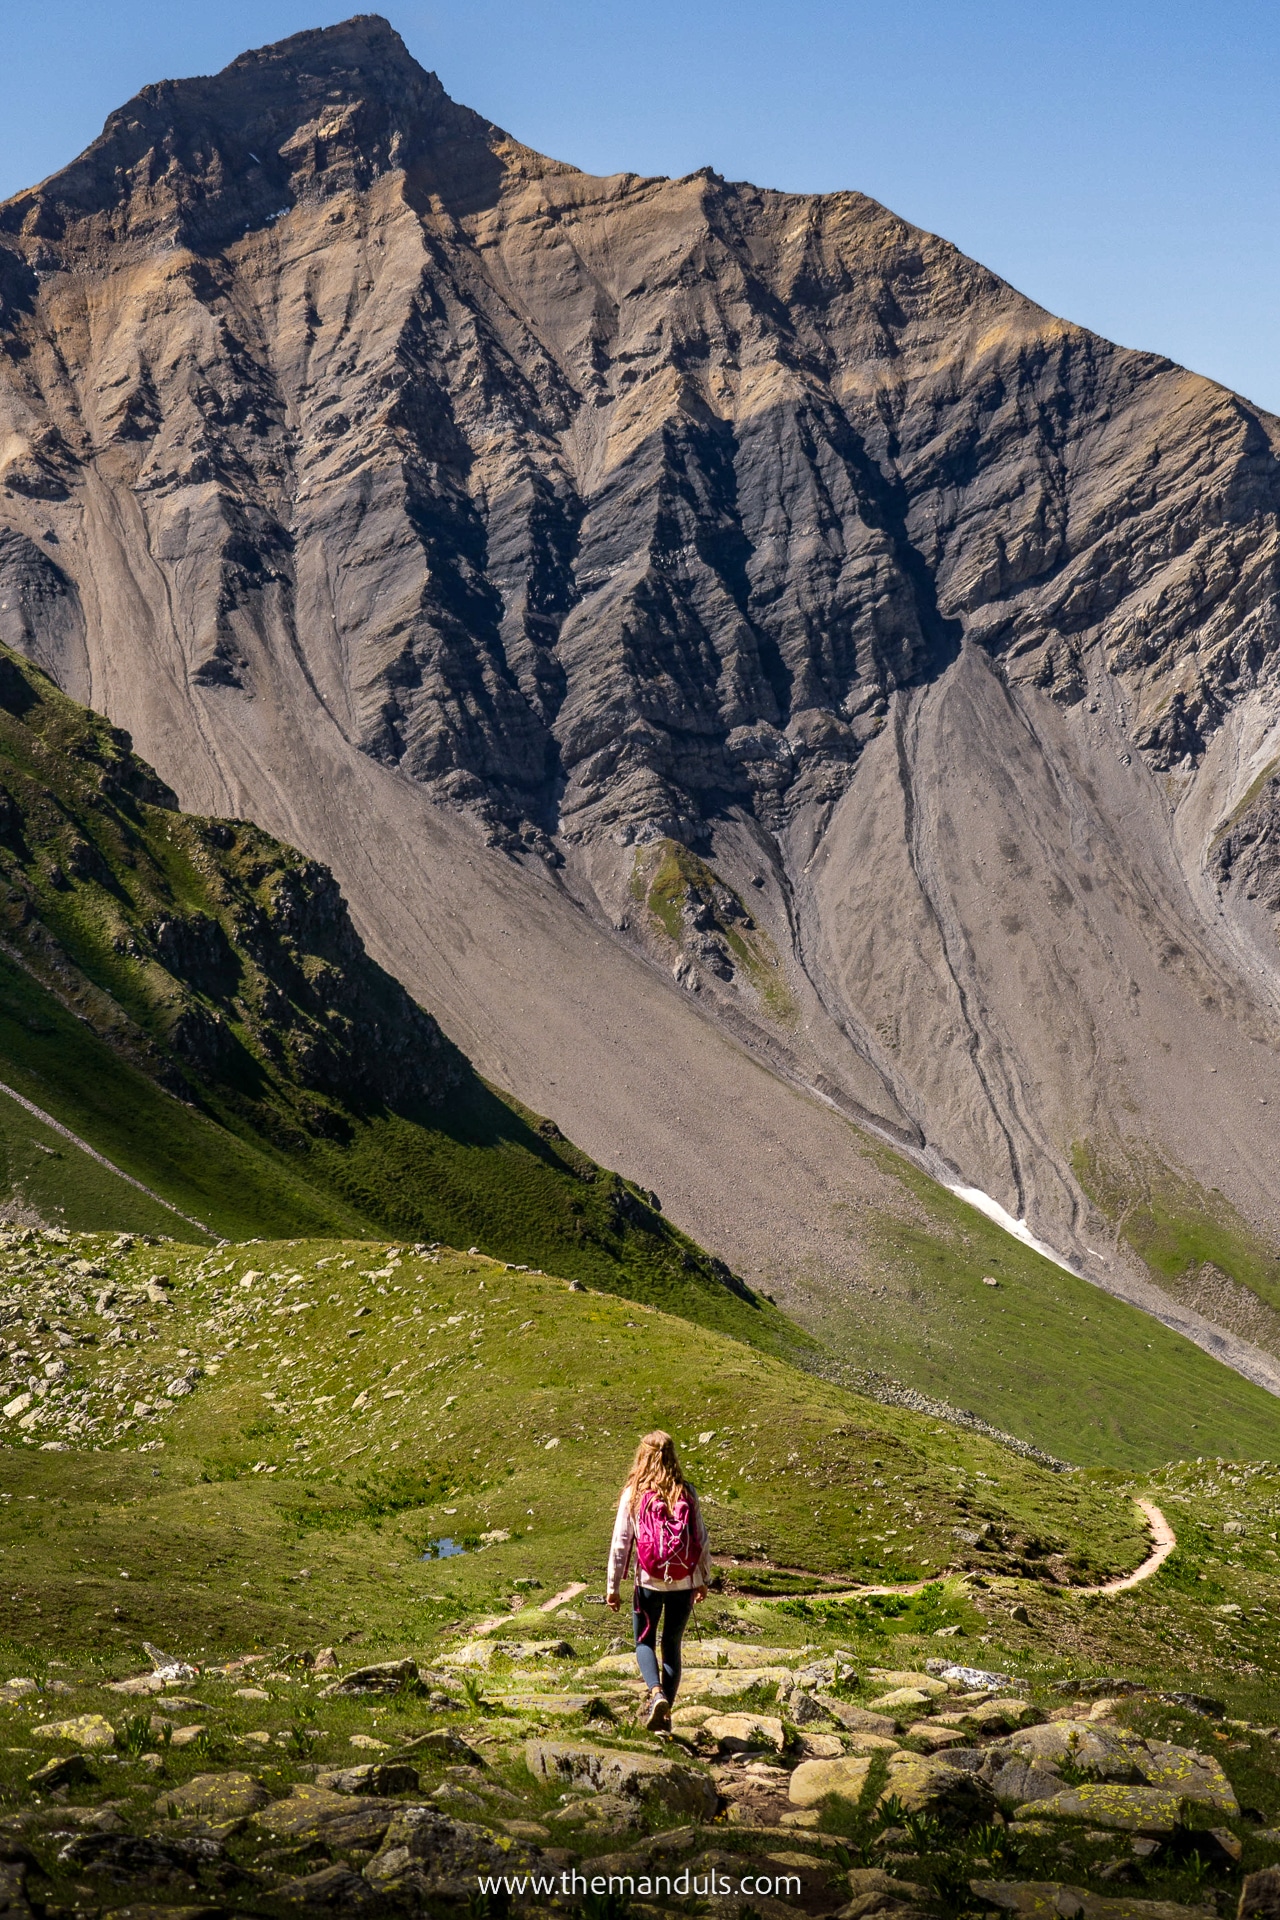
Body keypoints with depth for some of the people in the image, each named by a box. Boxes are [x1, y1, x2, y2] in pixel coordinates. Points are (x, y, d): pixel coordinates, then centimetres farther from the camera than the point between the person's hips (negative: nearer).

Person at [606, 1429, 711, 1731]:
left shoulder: (634, 1493, -6)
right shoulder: (686, 1493, -2)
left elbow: (620, 1542, -5)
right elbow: (702, 1539, 2)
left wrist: (613, 1586, 2)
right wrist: (703, 1579, 14)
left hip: (649, 1582, -2)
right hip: (683, 1583, 2)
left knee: (645, 1643, 14)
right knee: (672, 1646, 15)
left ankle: (657, 1693, -11)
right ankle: (665, 1713, 16)